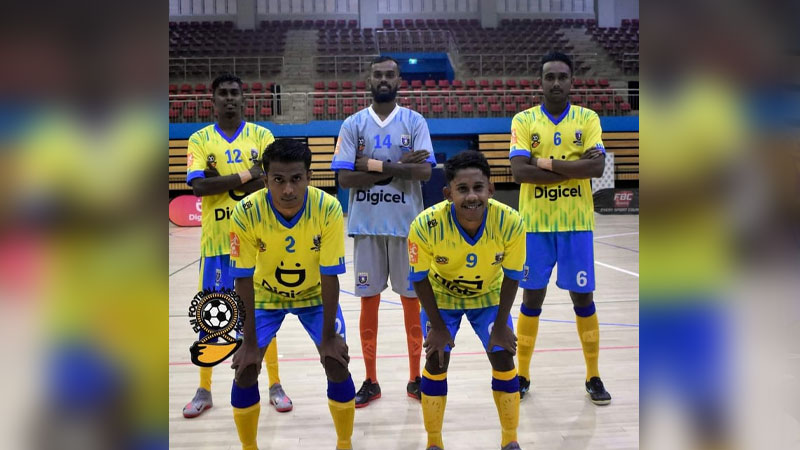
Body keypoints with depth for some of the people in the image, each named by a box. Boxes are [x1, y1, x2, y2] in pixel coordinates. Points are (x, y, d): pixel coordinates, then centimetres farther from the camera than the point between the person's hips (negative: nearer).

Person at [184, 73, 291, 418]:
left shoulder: (261, 135, 3)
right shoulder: (199, 139, 3)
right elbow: (199, 187, -11)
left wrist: (222, 181, -12)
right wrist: (245, 175, -15)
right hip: (216, 240, 0)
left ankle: (275, 386, 18)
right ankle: (204, 390, 20)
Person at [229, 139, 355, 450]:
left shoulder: (328, 209, -31)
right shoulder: (246, 212, -30)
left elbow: (330, 276, -23)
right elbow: (243, 279, -21)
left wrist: (329, 336, -19)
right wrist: (249, 342, -19)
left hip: (315, 295, 0)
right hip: (265, 296, 1)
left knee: (337, 364, -10)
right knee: (244, 369, -7)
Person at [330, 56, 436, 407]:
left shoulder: (414, 122, 3)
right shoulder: (353, 124, 4)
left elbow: (424, 172, -10)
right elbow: (345, 178, -6)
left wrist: (374, 165, -15)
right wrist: (398, 166, -12)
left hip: (406, 224, 0)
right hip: (366, 225, 1)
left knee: (411, 298, 7)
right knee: (368, 301, 7)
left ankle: (415, 378, 20)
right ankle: (371, 380, 19)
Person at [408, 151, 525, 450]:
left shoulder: (511, 222, -33)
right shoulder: (426, 225, -37)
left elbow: (511, 276, -16)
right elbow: (420, 279, -20)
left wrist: (501, 325, -11)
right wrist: (438, 326, -14)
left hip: (489, 296, 1)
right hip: (441, 296, -1)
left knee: (503, 360, 0)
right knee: (436, 361, -3)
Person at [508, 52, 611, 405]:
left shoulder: (588, 119, 2)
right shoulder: (524, 120, 0)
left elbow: (597, 167, -12)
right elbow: (518, 171, -14)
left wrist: (547, 163, -16)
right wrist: (573, 168, -14)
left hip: (576, 224, 1)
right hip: (535, 225, 0)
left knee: (583, 298, 7)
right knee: (531, 299, 7)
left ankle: (593, 378, 21)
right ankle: (522, 376, 20)